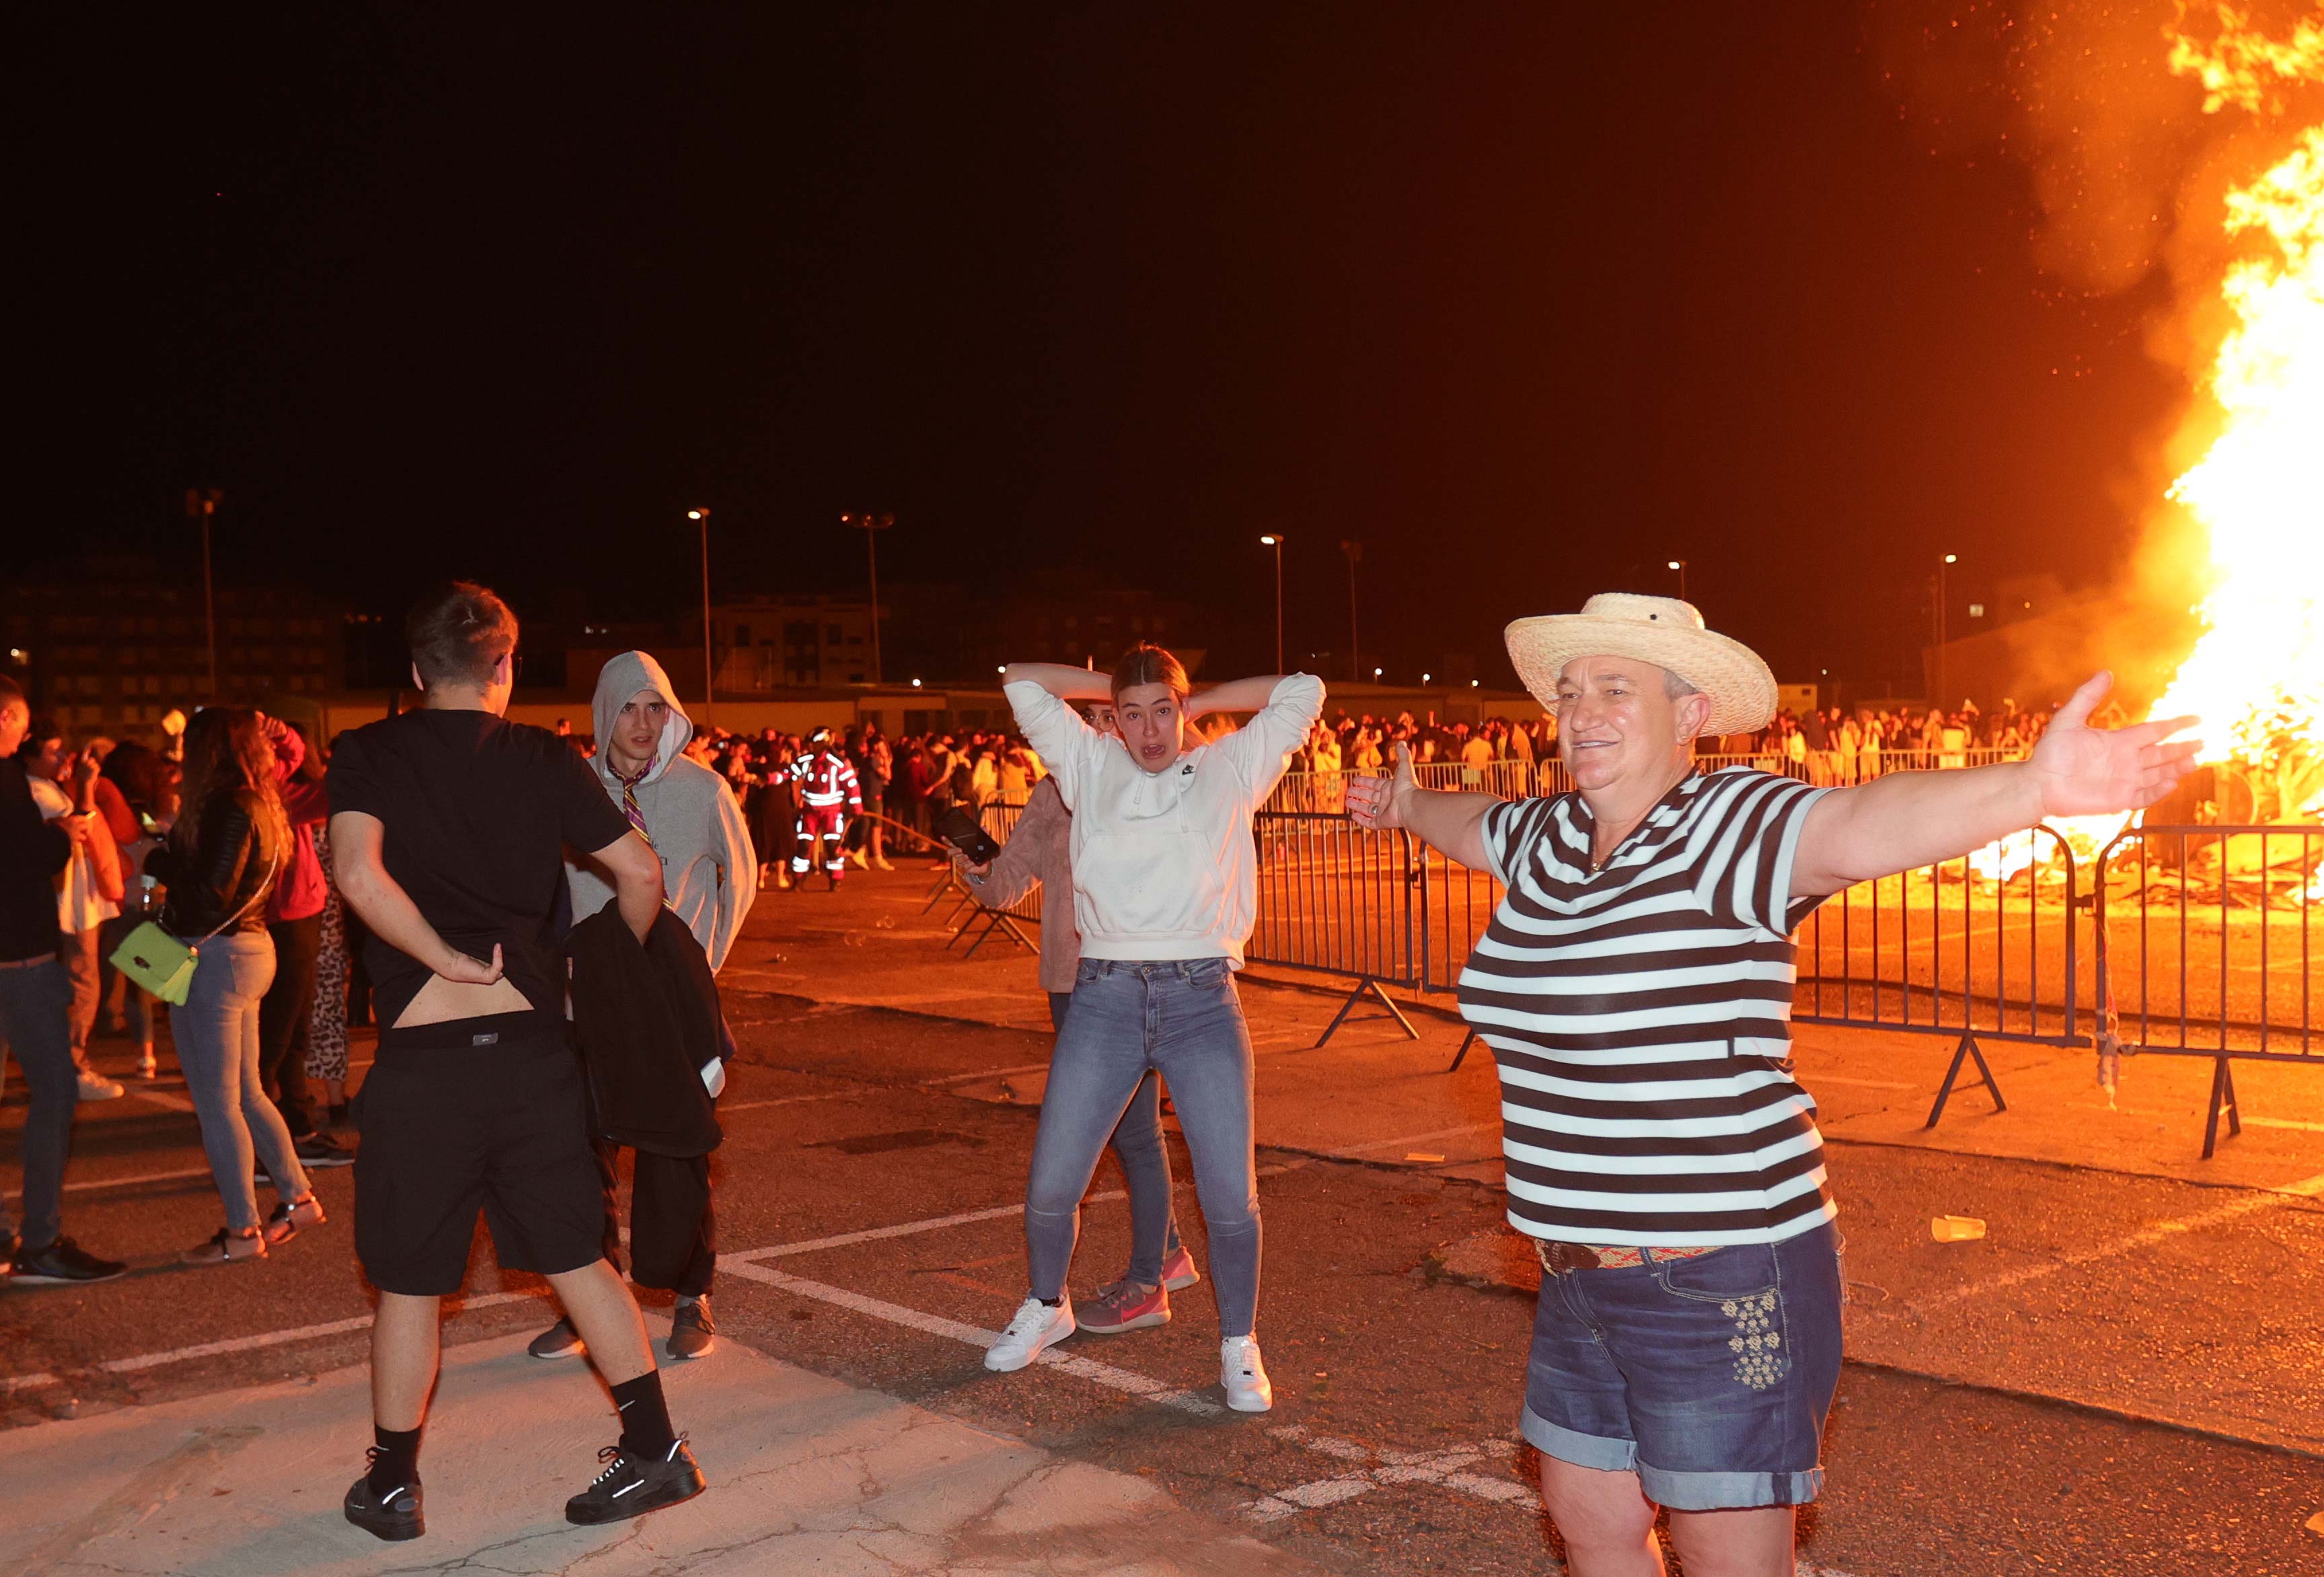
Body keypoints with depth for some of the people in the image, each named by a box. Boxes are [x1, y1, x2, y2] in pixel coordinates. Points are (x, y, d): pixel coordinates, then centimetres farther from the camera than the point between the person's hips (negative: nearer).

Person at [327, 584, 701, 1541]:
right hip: (533, 1043, 2)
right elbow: (640, 872, 2)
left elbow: (359, 872, -19)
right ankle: (655, 1450, 16)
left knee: (409, 1281, 12)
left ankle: (392, 1487, 25)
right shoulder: (544, 761, 4)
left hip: (421, 1057, -2)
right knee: (576, 1256, 13)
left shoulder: (369, 754, -1)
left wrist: (448, 959, -10)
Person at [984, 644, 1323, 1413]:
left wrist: (1198, 702, 14)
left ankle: (1239, 1346, 16)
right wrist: (1115, 688, 17)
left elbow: (1302, 692, 10)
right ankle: (1047, 1307, 32)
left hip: (1203, 1001, -1)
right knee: (1050, 1183, 3)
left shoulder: (1228, 770, 10)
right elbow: (1020, 680, 15)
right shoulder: (1091, 767, 12)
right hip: (1104, 999, 1)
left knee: (1231, 1191, -6)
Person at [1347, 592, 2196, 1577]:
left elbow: (1864, 824, -36)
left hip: (1721, 1281, -7)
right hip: (1584, 1276, 8)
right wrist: (1406, 805, 50)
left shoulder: (1734, 826, -16)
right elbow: (1471, 822, 30)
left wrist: (2034, 789, -54)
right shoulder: (1547, 839, 7)